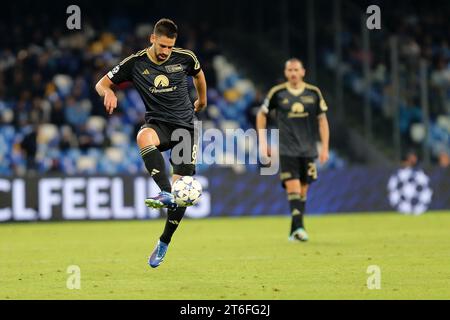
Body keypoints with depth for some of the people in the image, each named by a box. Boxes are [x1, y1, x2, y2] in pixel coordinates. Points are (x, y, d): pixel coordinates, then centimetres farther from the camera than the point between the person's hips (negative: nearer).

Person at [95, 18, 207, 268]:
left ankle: (164, 243, 9)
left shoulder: (185, 58, -2)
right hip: (158, 123, -1)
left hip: (185, 126, 1)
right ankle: (166, 194, -49)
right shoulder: (136, 63, -5)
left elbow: (198, 73, 22)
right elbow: (101, 83, 3)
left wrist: (201, 100, 35)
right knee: (143, 137, -40)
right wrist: (108, 92, -21)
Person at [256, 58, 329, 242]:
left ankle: (294, 233, 17)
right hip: (286, 150, -2)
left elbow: (322, 120, 7)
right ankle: (299, 228, -24)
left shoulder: (314, 93, 2)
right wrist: (263, 142, 6)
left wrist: (325, 148, 2)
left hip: (308, 150, 2)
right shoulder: (277, 93, -1)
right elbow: (262, 115, 11)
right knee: (293, 188, -16)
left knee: (302, 192, 7)